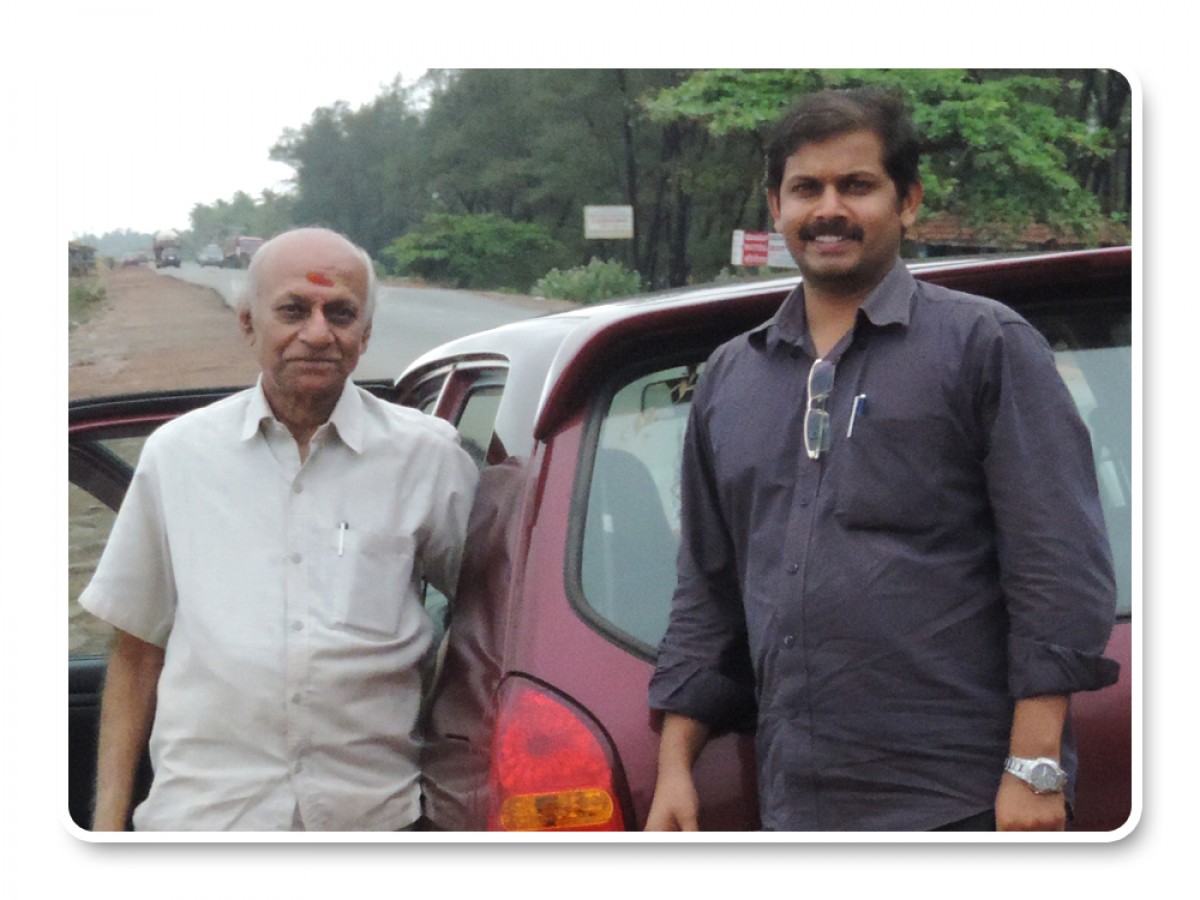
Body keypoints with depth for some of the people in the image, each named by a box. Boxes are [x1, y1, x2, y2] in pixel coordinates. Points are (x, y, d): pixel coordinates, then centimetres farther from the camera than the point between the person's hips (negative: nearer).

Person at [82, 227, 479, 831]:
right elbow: (136, 651, 11)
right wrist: (109, 821, 6)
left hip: (372, 817, 0)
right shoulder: (177, 453, 7)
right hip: (199, 815, 1)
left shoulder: (429, 456, 4)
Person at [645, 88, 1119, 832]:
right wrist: (675, 766, 12)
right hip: (795, 804, 5)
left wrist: (1036, 768, -13)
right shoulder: (730, 378, 16)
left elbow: (1060, 569, -6)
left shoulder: (984, 343, 1)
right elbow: (707, 596, 19)